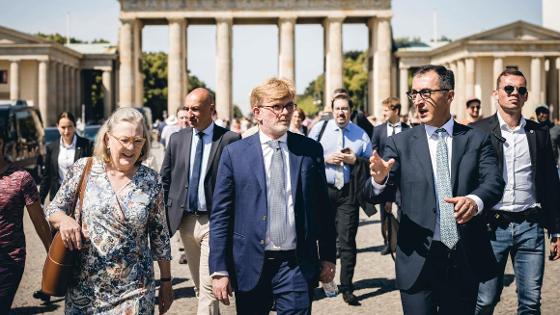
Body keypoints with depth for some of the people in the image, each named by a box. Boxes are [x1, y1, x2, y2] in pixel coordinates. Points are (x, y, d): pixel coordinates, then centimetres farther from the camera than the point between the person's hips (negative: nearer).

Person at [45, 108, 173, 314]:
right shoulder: (84, 169, -4)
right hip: (85, 288, 1)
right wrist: (64, 219, -18)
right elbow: (52, 210, 5)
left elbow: (160, 235, 4)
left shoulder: (151, 181, -3)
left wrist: (166, 281, 6)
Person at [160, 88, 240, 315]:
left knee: (208, 287, -8)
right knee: (199, 285, 16)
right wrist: (165, 215, 6)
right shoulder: (177, 139, 7)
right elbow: (165, 180, 12)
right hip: (185, 220, 5)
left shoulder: (230, 140, -7)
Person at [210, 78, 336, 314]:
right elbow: (220, 215, -2)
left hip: (298, 266, 1)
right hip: (250, 266, 0)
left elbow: (322, 207, 8)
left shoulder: (310, 150, 4)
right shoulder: (234, 153, -1)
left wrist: (328, 258, 8)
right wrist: (219, 270, -6)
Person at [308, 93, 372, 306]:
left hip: (348, 192, 0)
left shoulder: (361, 134, 8)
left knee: (347, 240, -1)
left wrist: (355, 160, -9)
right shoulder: (319, 129, 6)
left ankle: (347, 288, 6)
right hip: (322, 190, 0)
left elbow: (371, 161, 9)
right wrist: (325, 159, -9)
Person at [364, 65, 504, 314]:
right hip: (418, 261, -1)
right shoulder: (400, 143, 2)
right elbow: (373, 195, -5)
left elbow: (494, 182, -9)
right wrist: (379, 179, -29)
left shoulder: (477, 139, 4)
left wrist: (475, 200, -32)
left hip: (467, 260, 1)